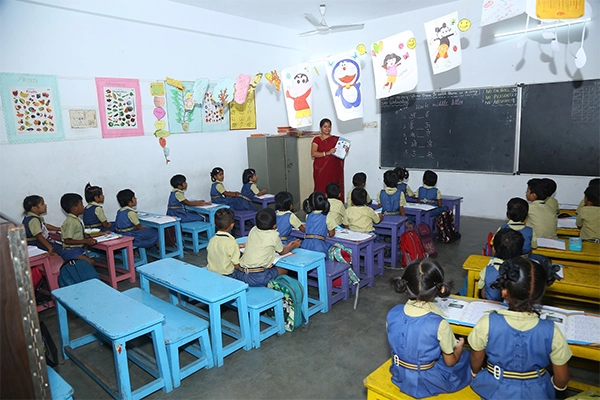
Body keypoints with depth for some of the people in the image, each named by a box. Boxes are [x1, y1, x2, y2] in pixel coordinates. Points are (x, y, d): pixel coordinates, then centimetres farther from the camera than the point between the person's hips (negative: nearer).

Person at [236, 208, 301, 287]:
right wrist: (294, 246, 31)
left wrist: (286, 246, 33)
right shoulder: (274, 235, -6)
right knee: (284, 270, 14)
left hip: (241, 275, 4)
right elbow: (282, 252, 13)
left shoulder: (253, 230, 9)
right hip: (258, 278, -4)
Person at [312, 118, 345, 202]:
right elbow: (313, 153, -9)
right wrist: (327, 153, -20)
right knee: (322, 189, -5)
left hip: (334, 169, 2)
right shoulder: (317, 140, 4)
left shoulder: (336, 139, 12)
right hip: (321, 170, -2)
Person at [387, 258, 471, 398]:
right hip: (428, 382, -4)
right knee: (466, 356, 21)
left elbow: (396, 344, 0)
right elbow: (450, 362, -13)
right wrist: (459, 347, 8)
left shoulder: (393, 314, -18)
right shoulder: (440, 324, -30)